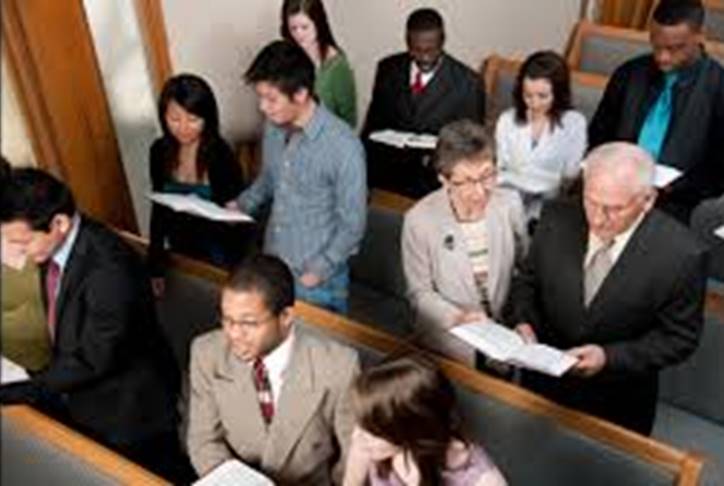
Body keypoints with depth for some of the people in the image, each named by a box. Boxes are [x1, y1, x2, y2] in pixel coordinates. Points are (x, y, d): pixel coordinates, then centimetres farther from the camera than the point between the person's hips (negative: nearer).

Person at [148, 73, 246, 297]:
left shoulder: (221, 155, -20)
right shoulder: (160, 151, -7)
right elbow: (158, 207, 2)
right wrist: (156, 263, 3)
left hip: (220, 257, -4)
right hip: (181, 254, 4)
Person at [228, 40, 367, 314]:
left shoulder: (343, 145, -22)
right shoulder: (272, 129, -3)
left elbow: (352, 225, -16)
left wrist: (317, 271, -16)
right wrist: (241, 205, -1)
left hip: (317, 279, -5)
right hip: (271, 267, 6)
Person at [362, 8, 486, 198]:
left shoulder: (466, 83, -1)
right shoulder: (388, 69, 9)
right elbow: (374, 122, 14)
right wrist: (363, 157, -5)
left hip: (431, 170, -3)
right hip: (385, 164, 3)